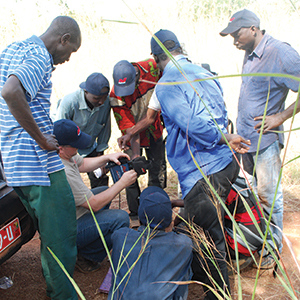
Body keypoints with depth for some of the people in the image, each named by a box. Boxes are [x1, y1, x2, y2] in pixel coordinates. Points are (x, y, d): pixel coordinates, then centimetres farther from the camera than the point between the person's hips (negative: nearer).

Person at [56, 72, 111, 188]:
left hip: (89, 148, 4)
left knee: (100, 179, 0)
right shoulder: (69, 102, -30)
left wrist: (100, 152, 1)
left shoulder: (106, 102, -19)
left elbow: (105, 128, -3)